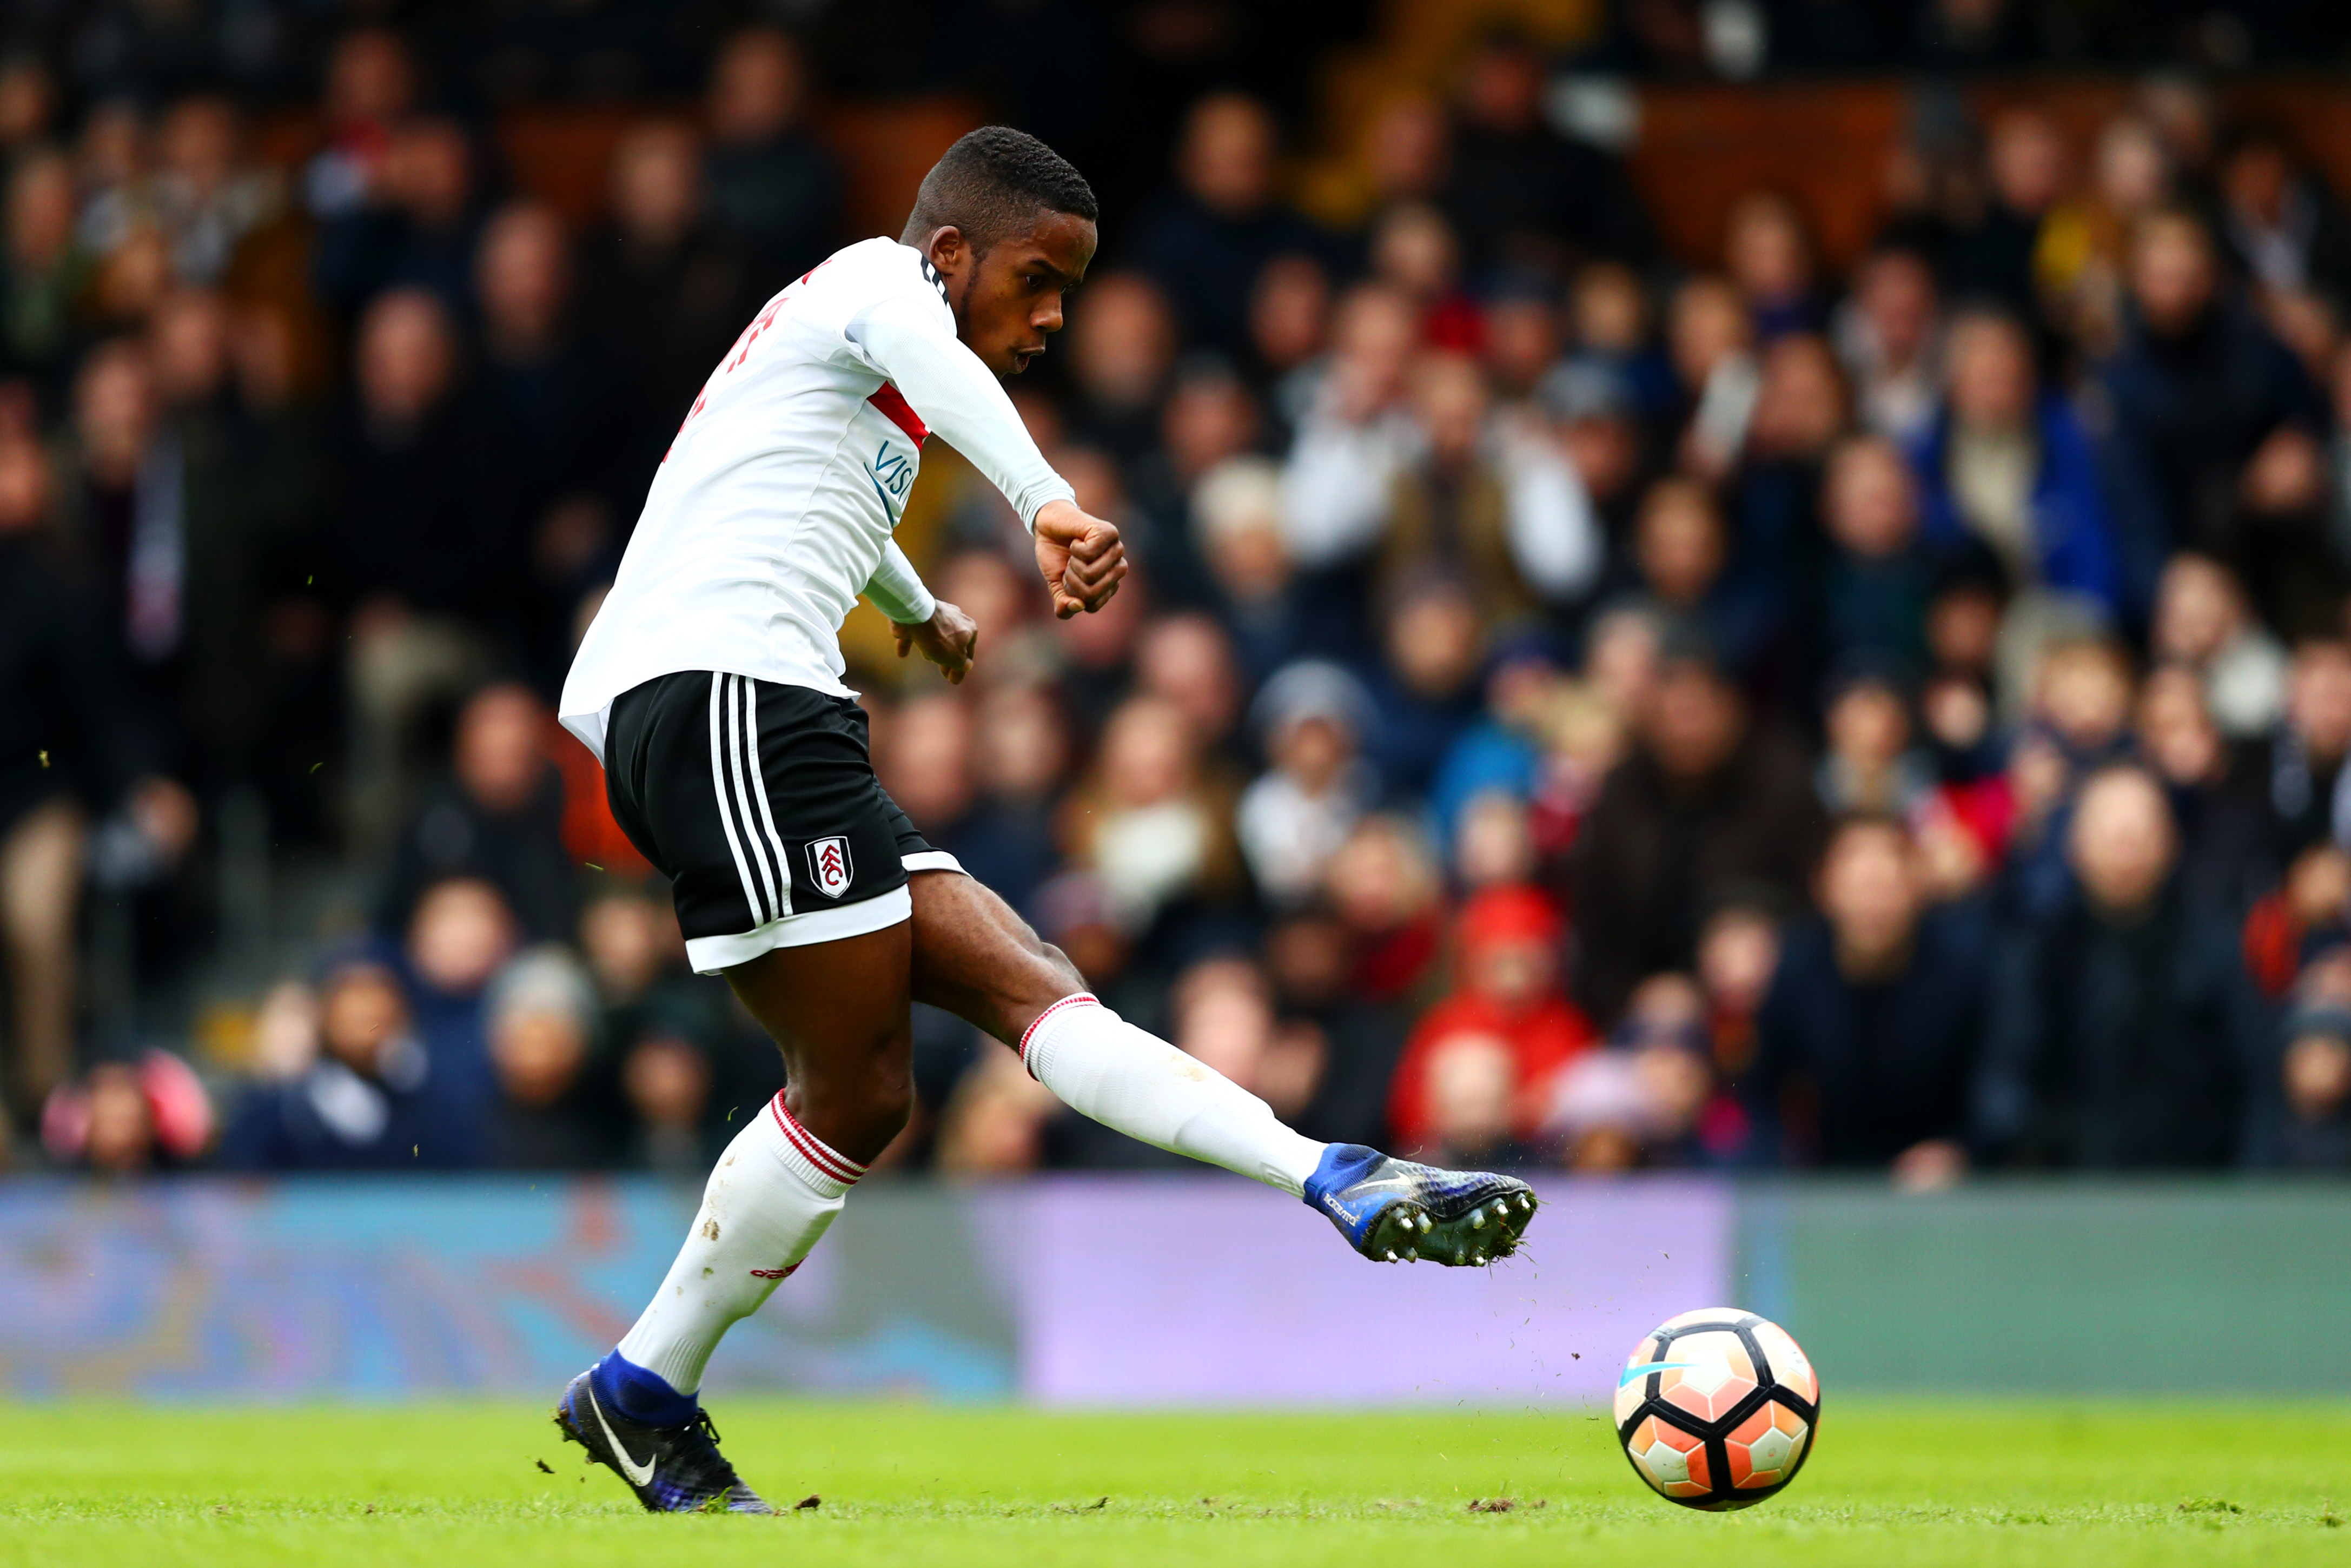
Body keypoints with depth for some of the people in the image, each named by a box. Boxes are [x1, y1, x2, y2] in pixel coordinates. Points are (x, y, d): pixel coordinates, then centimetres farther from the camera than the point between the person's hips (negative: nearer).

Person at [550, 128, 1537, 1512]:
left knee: (1024, 982, -4)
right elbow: (932, 363, -24)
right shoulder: (877, 280, 2)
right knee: (859, 1095, -9)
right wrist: (1051, 505, -42)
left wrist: (920, 609, 75)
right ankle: (645, 1399, 0)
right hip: (730, 692, -10)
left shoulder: (830, 359, 31)